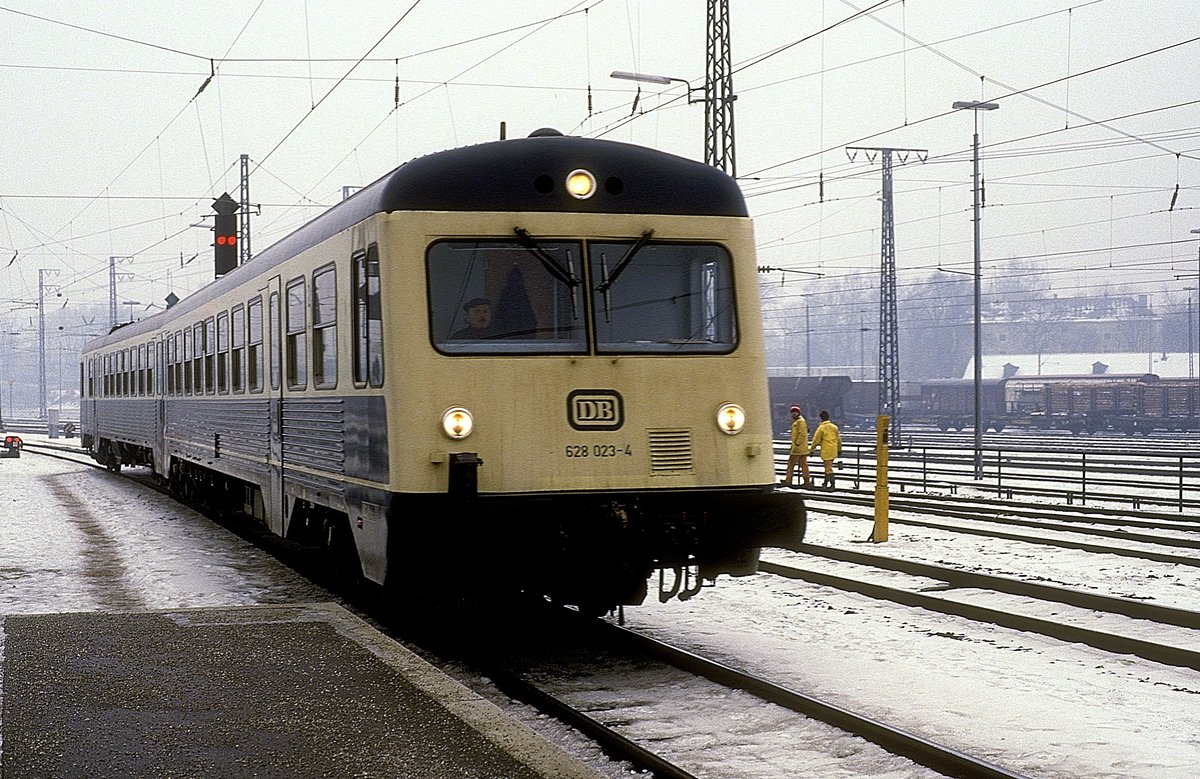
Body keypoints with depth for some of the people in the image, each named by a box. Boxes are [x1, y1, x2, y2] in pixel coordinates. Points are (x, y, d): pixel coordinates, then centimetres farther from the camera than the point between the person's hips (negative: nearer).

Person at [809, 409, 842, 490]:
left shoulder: (821, 428, -10)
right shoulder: (834, 427, 8)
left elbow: (816, 440, -8)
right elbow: (839, 439, 14)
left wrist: (812, 449, 3)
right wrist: (839, 449, 24)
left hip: (826, 451, -7)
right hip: (833, 451, 7)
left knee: (828, 467, -4)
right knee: (828, 466, 18)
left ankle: (832, 485, -7)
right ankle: (826, 482, 26)